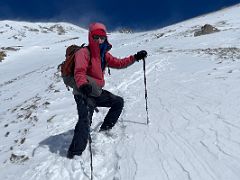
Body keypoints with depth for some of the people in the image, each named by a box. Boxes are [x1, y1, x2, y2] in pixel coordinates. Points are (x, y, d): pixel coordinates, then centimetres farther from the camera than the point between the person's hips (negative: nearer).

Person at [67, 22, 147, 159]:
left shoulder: (104, 54, 10)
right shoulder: (84, 52, -14)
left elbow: (118, 63, 16)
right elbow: (79, 72, -28)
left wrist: (135, 57, 11)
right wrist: (83, 85, -48)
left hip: (97, 92, 8)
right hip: (84, 93, -8)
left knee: (118, 102, 16)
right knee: (85, 121, -26)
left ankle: (105, 129, 26)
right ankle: (75, 153, -17)